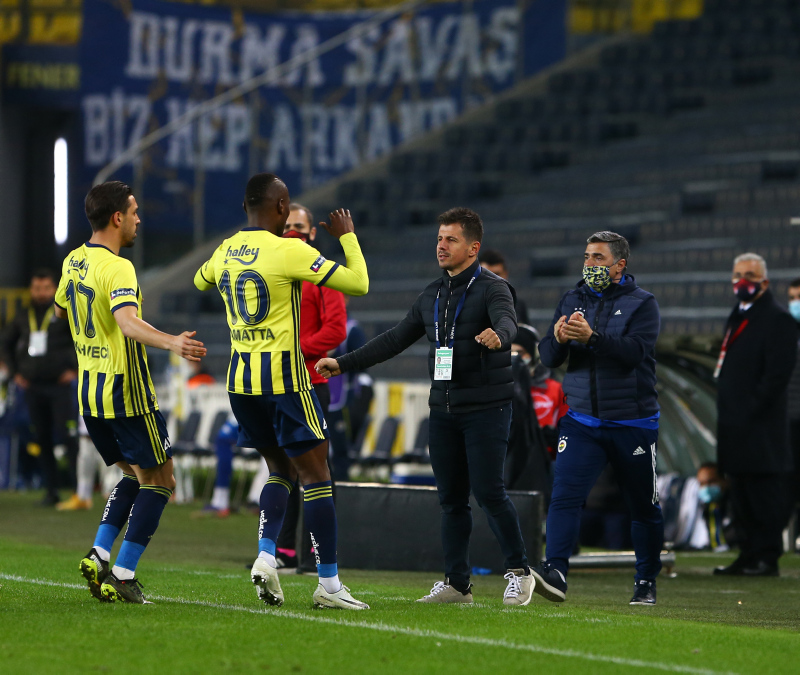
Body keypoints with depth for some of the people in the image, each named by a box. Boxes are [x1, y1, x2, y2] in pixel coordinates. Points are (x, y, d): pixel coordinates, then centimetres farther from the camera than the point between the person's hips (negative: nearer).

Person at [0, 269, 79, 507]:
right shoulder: (23, 318, 13)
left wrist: (75, 369, -8)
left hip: (60, 385, -5)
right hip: (32, 387, 6)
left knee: (69, 437, -13)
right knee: (41, 440, 6)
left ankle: (80, 493, -16)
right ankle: (51, 491, 12)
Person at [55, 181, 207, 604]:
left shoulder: (73, 262, 7)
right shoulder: (117, 268, -19)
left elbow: (60, 310, 26)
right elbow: (128, 322, -36)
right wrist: (171, 342, -52)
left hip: (89, 393, 8)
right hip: (126, 395, -8)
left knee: (135, 475, 22)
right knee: (159, 482, 4)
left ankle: (99, 556, 7)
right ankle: (122, 576, -2)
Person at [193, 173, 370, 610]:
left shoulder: (226, 251, 6)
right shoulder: (289, 251, -13)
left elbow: (200, 281, 31)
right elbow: (358, 284, -10)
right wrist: (347, 236, 4)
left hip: (240, 378, 7)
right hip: (285, 377, -7)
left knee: (281, 469, 20)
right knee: (316, 475, 0)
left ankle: (266, 556, 1)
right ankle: (328, 583, 0)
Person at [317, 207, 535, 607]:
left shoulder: (492, 288, -6)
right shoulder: (432, 295, 15)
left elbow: (506, 320, -28)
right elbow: (397, 339, 21)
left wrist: (498, 335, -52)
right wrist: (344, 364, 17)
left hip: (486, 408, -7)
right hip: (443, 410, 7)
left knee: (488, 491, -12)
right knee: (451, 498, 5)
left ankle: (518, 571, 2)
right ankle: (457, 583, 10)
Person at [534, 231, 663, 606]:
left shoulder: (642, 304, -3)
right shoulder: (572, 301, 10)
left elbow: (636, 350, -20)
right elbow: (548, 358, 4)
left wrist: (591, 337, -34)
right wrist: (558, 340, -19)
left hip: (633, 423, -2)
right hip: (582, 420, 2)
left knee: (643, 506, 7)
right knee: (565, 495, -17)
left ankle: (646, 583, 22)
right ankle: (555, 573, -27)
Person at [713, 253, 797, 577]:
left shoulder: (778, 320, -9)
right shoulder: (739, 317, 19)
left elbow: (777, 374, -16)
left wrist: (752, 411, -18)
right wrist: (727, 420, 14)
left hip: (761, 429, -9)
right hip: (736, 429, 9)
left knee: (764, 496, -6)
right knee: (741, 497, 12)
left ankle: (767, 559, -3)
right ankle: (748, 555, 17)